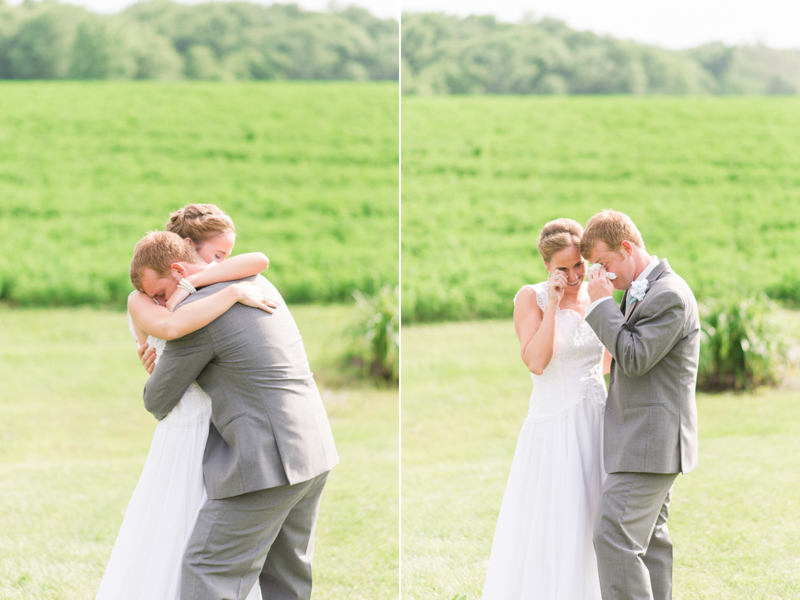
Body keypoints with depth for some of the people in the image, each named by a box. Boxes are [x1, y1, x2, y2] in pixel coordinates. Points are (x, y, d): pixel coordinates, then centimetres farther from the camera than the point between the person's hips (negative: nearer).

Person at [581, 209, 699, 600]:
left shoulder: (670, 295, -16)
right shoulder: (641, 291, 16)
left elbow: (635, 358, -21)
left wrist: (602, 304, -16)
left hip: (649, 440, -11)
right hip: (646, 441, 11)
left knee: (614, 536, -15)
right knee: (649, 538, 12)